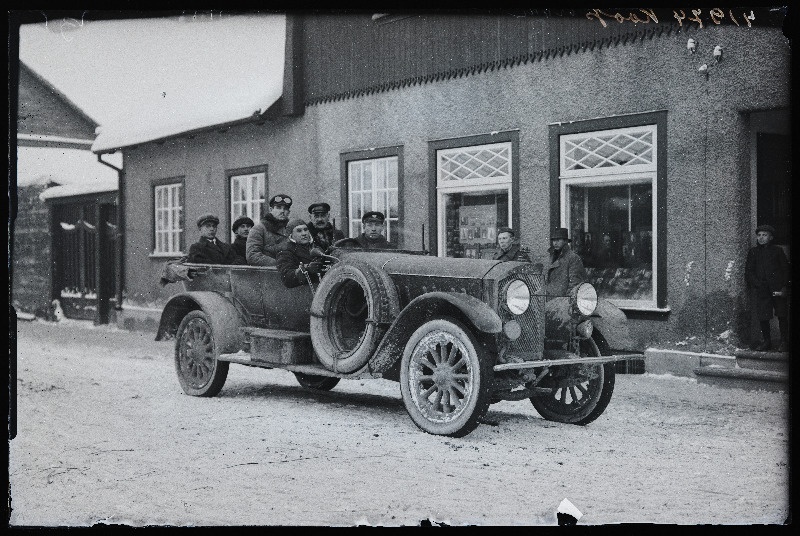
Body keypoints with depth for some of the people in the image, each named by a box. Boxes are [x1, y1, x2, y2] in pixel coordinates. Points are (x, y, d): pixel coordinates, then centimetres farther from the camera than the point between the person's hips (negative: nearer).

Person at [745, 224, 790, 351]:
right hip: (760, 290, 1)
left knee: (782, 316, 2)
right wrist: (758, 284, -7)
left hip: (778, 288, -1)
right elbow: (748, 272, 8)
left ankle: (784, 342, 11)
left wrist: (784, 287, -7)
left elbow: (785, 269, 5)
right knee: (762, 317, -1)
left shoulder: (777, 250, 7)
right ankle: (766, 341, 14)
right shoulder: (753, 252, 11)